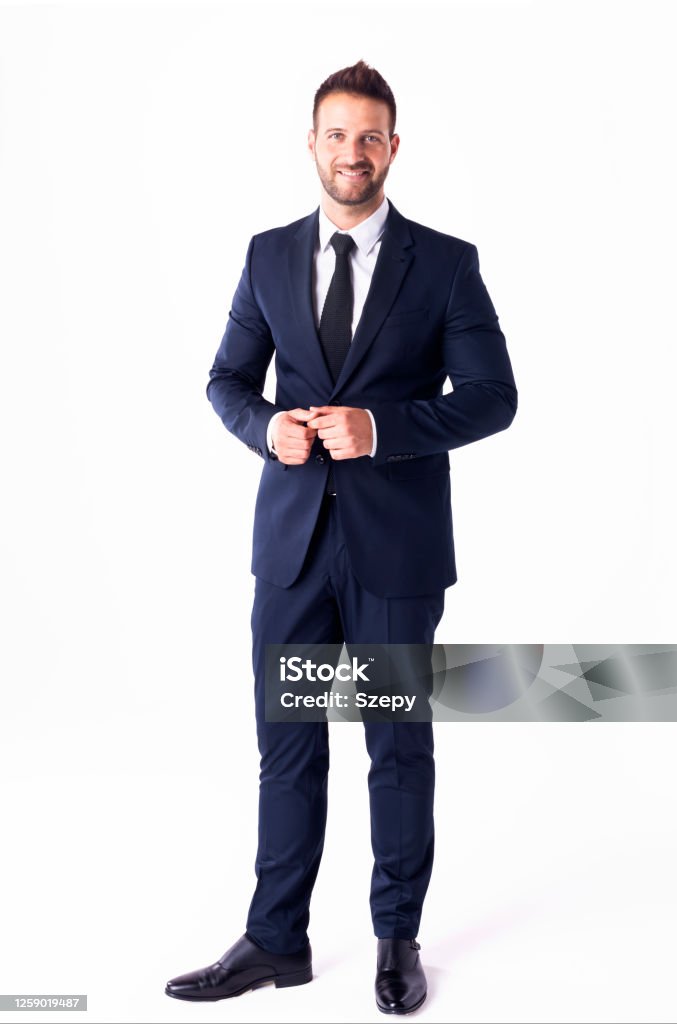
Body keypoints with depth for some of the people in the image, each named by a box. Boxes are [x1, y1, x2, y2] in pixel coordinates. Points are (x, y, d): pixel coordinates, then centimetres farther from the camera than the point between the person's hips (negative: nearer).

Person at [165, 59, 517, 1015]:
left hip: (398, 541, -2)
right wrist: (267, 426, -11)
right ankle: (277, 940, 25)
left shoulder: (446, 262, -2)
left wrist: (382, 425, -19)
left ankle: (398, 938, 28)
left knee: (399, 747, 10)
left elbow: (493, 397, -6)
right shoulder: (269, 255, 7)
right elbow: (227, 379, 11)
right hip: (293, 536, 3)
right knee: (287, 746, 10)